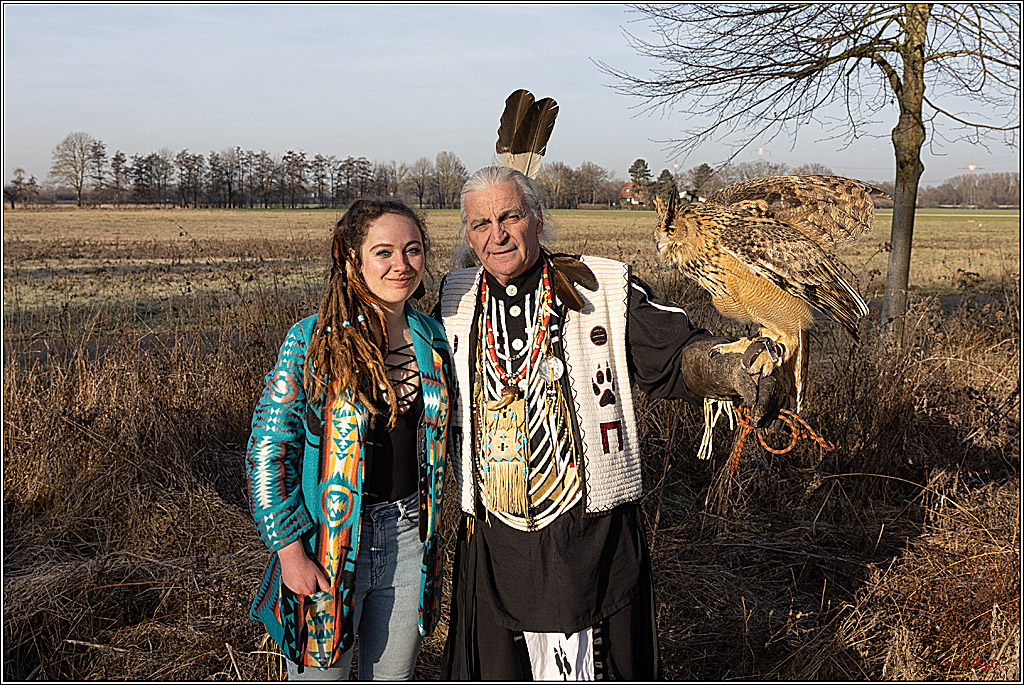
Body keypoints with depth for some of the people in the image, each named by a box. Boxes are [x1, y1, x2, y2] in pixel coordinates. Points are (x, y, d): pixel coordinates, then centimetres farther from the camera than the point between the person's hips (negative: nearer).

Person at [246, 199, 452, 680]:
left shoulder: (432, 338, 1)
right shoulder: (311, 341, -13)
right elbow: (267, 451, -11)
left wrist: (428, 527, 13)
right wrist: (290, 549, -14)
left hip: (409, 537, 4)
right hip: (328, 542, -4)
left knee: (393, 676, 19)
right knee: (320, 675, 11)